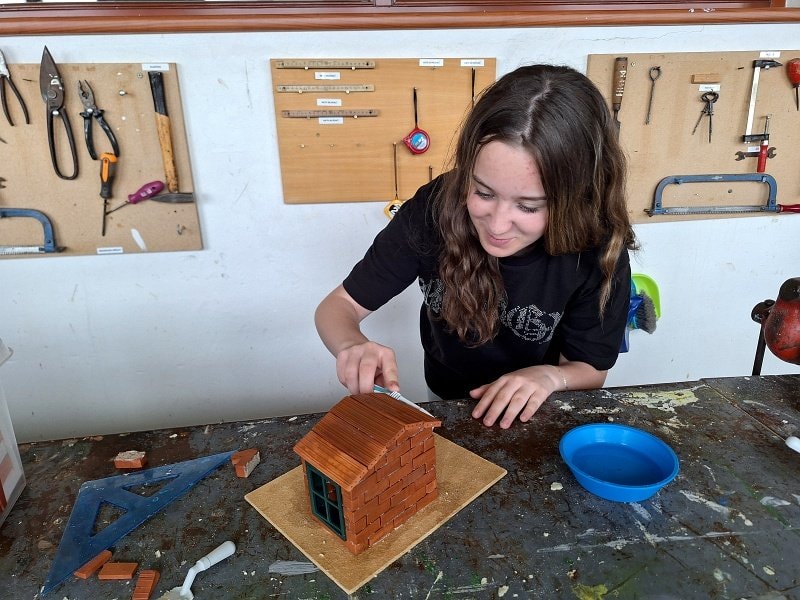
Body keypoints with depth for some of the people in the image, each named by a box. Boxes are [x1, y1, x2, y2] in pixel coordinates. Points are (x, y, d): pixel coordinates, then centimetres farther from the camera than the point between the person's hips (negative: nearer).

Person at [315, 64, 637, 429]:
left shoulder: (600, 254, -21)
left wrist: (550, 376, -27)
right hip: (447, 409, 1)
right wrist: (353, 346, -34)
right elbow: (338, 306, -14)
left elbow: (590, 369, -6)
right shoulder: (433, 211, -22)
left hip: (537, 418, 0)